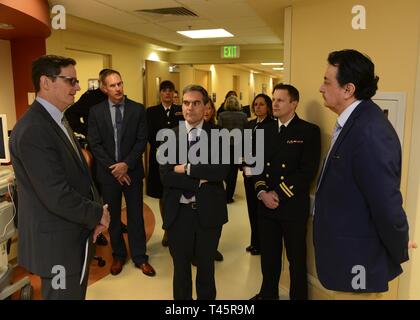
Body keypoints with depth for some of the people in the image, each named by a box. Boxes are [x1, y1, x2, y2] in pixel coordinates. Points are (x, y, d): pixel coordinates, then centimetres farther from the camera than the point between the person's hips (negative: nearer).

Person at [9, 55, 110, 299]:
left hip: (76, 237, 9)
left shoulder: (58, 120, 7)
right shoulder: (33, 130, -24)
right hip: (56, 243, -9)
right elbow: (57, 196, -28)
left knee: (77, 293, 23)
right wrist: (98, 214, -13)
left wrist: (94, 212, -2)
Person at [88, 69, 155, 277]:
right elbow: (95, 144, -4)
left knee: (136, 216, 7)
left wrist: (127, 164, -14)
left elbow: (142, 141, -4)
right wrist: (114, 168, -11)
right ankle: (118, 255, 29)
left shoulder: (138, 109, -2)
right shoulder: (96, 111, -1)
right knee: (113, 217, 13)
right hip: (108, 173, 1)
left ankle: (140, 257, 20)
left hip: (132, 171, 0)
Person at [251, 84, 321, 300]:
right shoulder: (266, 130, 10)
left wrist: (279, 194, -16)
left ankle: (298, 296, 30)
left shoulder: (309, 131, -7)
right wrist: (262, 192, -8)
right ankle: (268, 293, 38)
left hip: (293, 206, -5)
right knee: (268, 254, 18)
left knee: (296, 258, 10)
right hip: (266, 204, 5)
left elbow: (308, 171, -15)